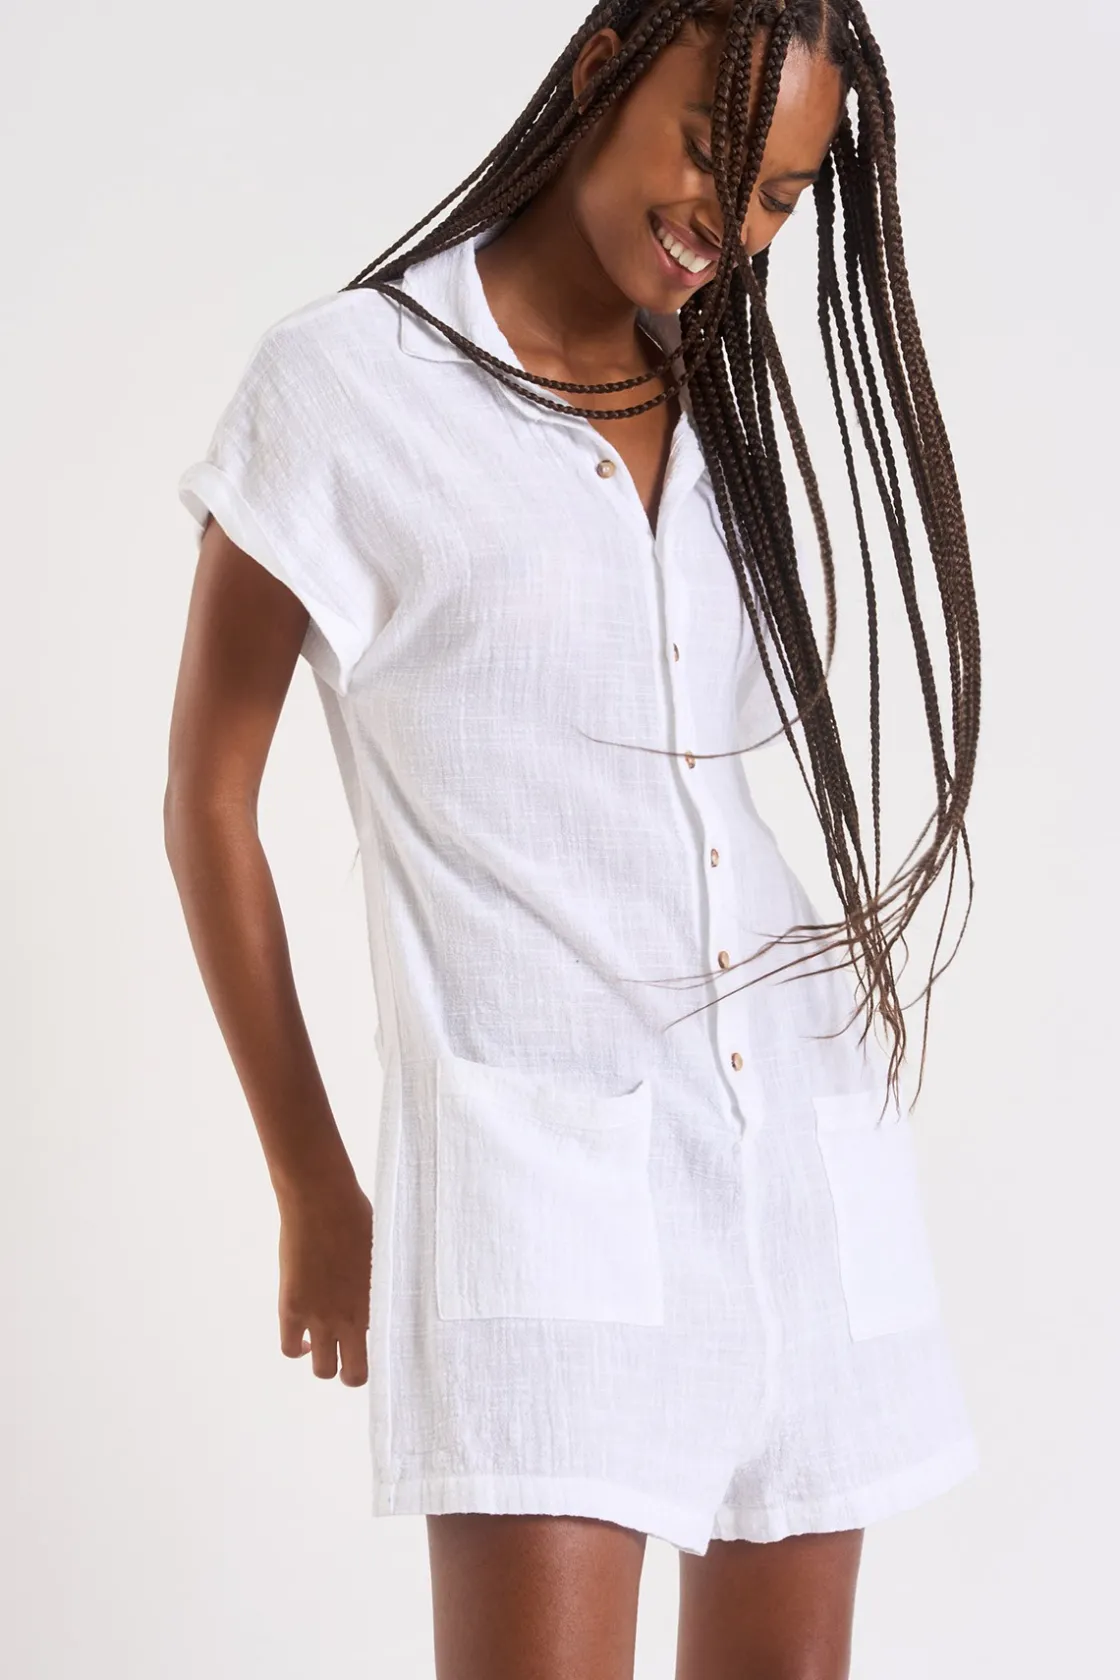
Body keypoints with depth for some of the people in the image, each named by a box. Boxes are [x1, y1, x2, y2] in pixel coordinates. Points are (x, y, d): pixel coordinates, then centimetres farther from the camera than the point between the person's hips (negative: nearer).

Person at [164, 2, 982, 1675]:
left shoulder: (733, 403, 15)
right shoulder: (346, 382, -2)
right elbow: (209, 800, 3)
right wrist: (313, 1190, 6)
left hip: (803, 1135, 6)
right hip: (539, 1153, -5)